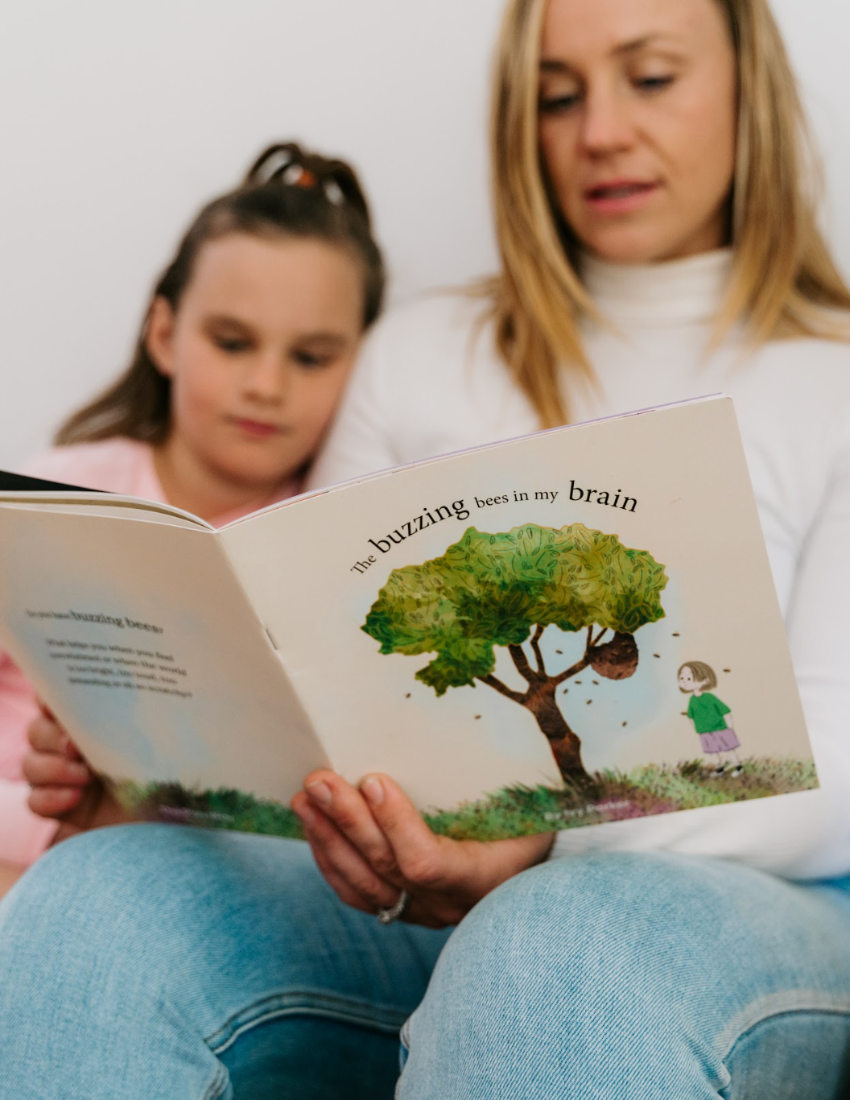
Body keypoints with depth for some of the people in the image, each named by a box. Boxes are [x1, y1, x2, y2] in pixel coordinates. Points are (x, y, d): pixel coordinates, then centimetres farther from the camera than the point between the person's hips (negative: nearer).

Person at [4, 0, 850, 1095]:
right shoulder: (421, 353, 18)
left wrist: (551, 842, -23)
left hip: (746, 897, -2)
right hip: (416, 885, 3)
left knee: (563, 950, -39)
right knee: (95, 895, -26)